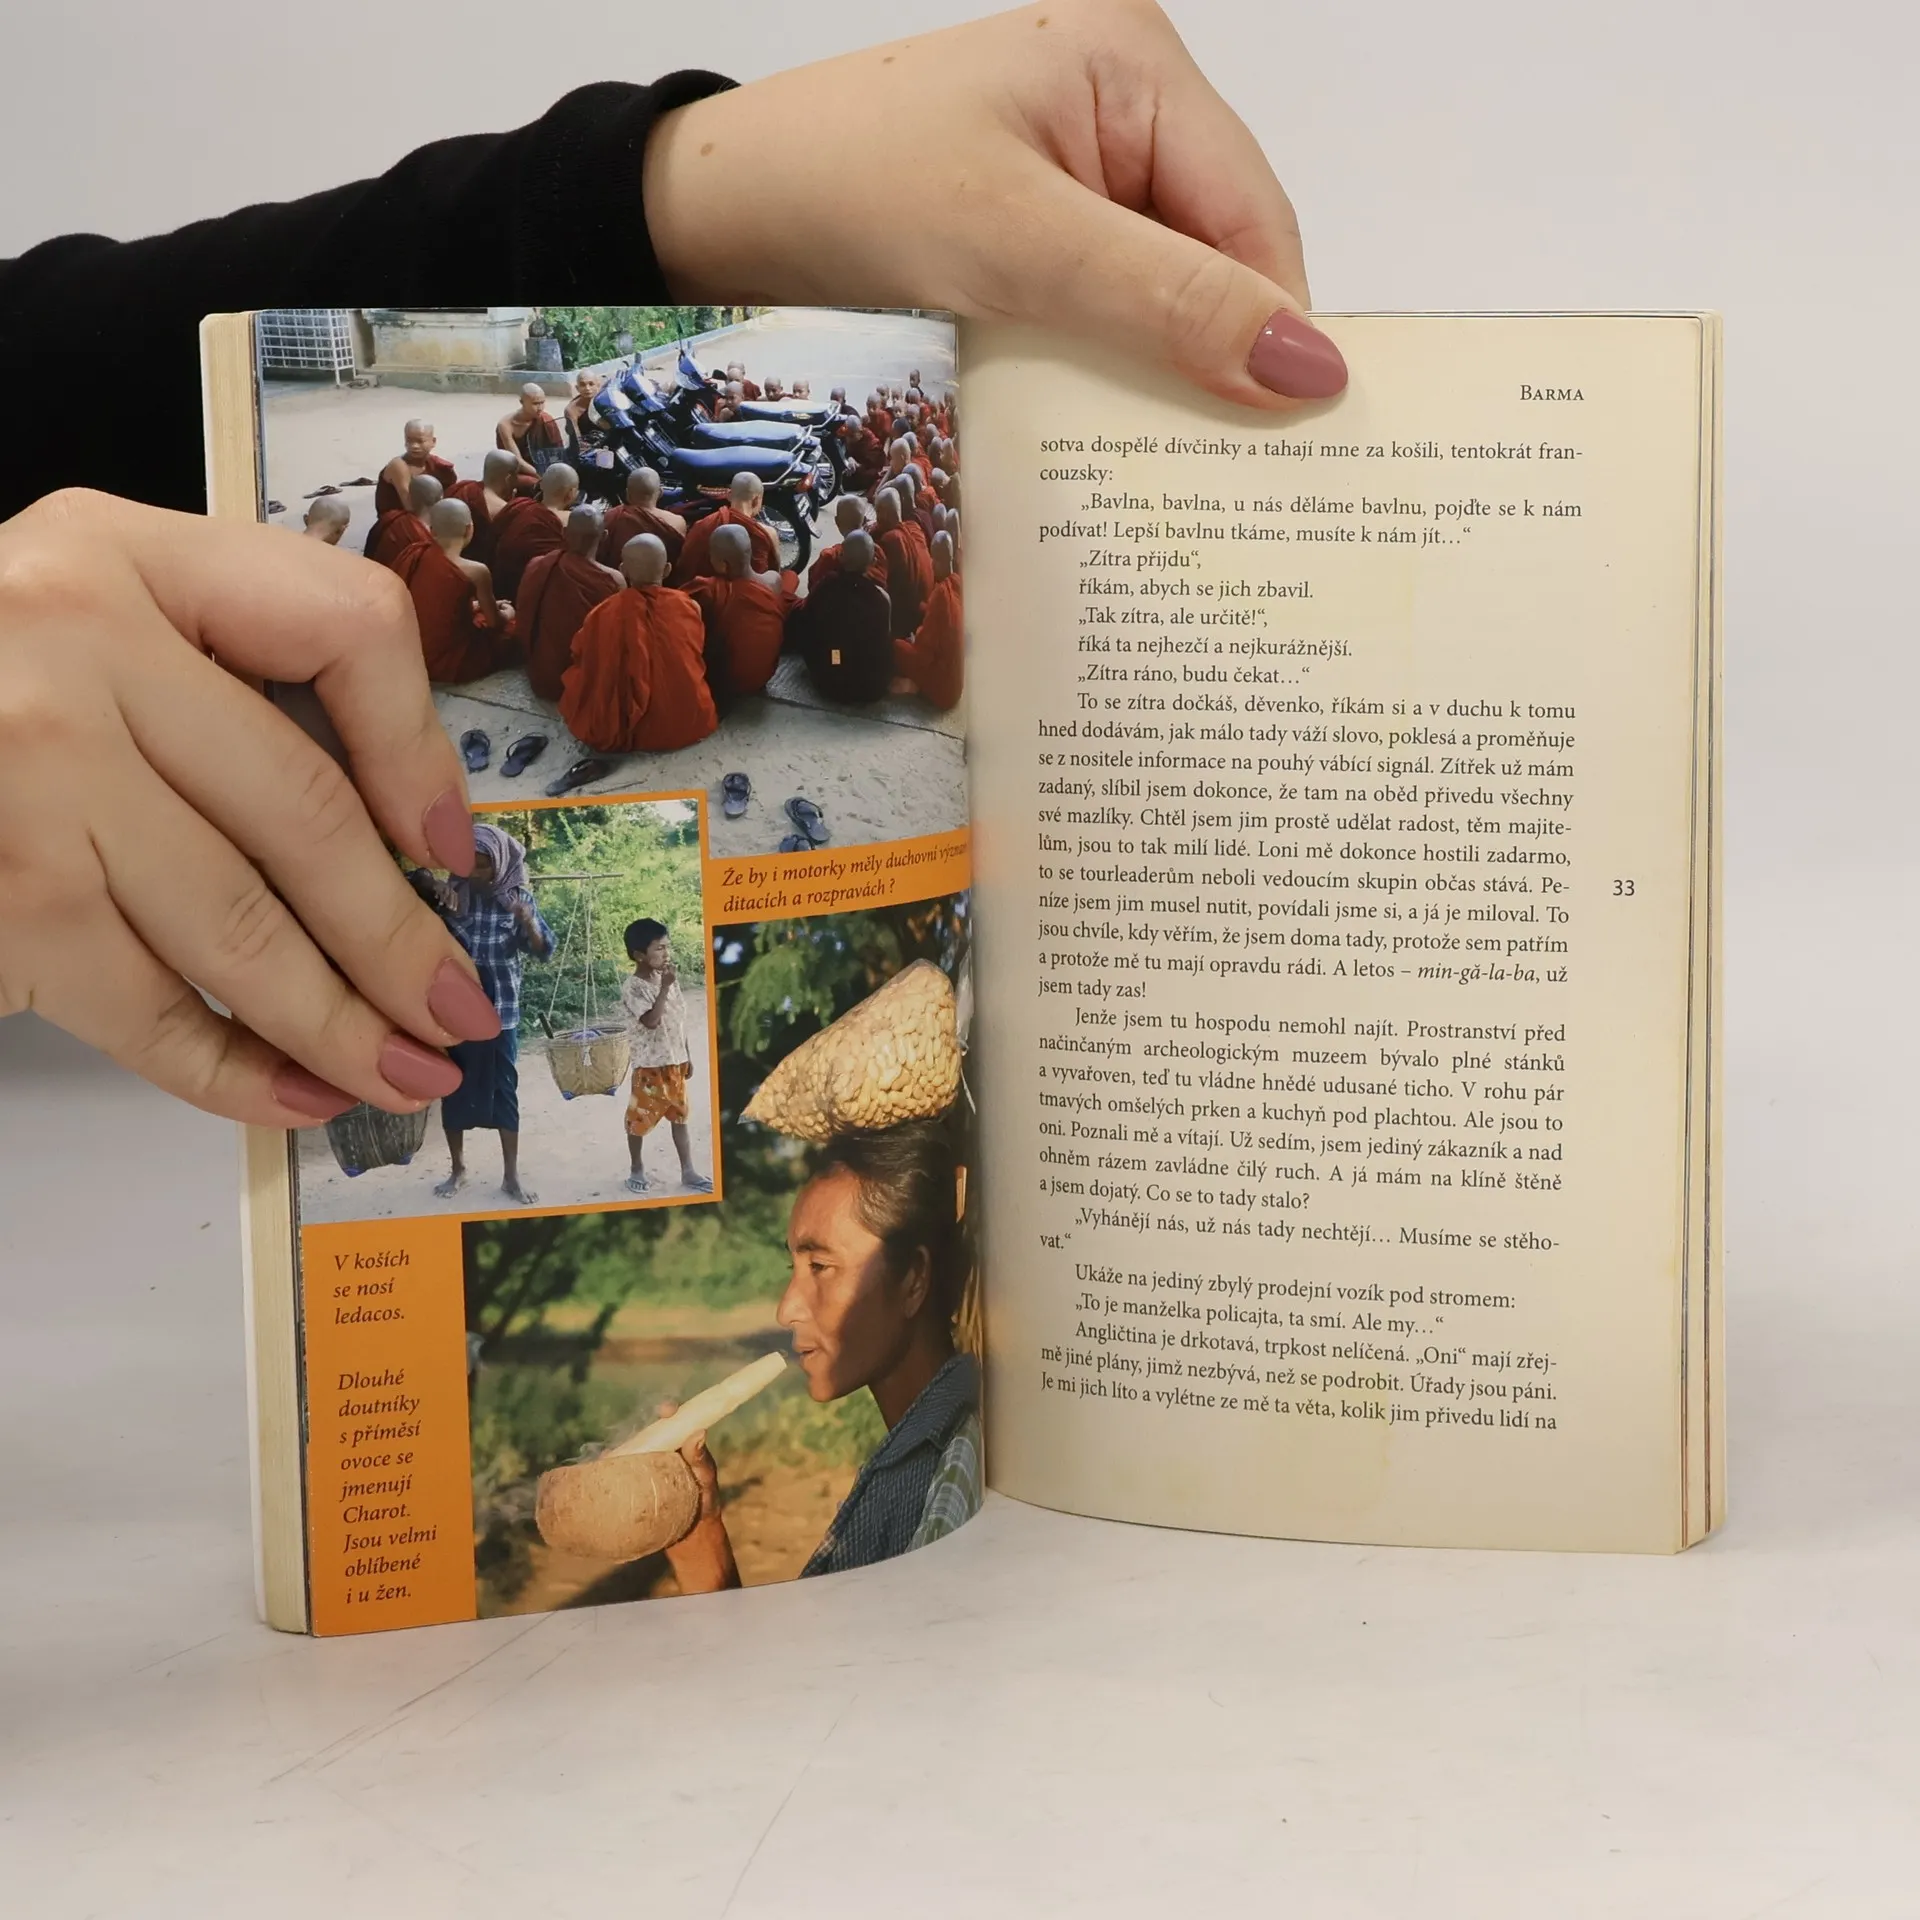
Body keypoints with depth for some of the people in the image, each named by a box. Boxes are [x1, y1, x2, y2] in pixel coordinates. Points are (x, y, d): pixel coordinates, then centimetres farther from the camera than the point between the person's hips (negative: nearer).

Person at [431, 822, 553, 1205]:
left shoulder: (518, 895, -3)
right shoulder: (454, 892, -3)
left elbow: (543, 951, -5)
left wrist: (527, 922, -24)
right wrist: (441, 912, -22)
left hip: (501, 1007, -1)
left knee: (504, 1088, 2)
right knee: (453, 1088, 7)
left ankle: (511, 1175, 10)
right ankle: (457, 1169, 22)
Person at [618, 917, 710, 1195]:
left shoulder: (669, 979, 5)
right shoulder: (633, 986, -17)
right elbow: (651, 1021, -29)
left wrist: (687, 1056, 14)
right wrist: (665, 988, -29)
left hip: (675, 1062, 6)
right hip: (650, 1065, -6)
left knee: (680, 1116, 11)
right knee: (641, 1118, 8)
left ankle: (688, 1172, 16)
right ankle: (637, 1170, 23)